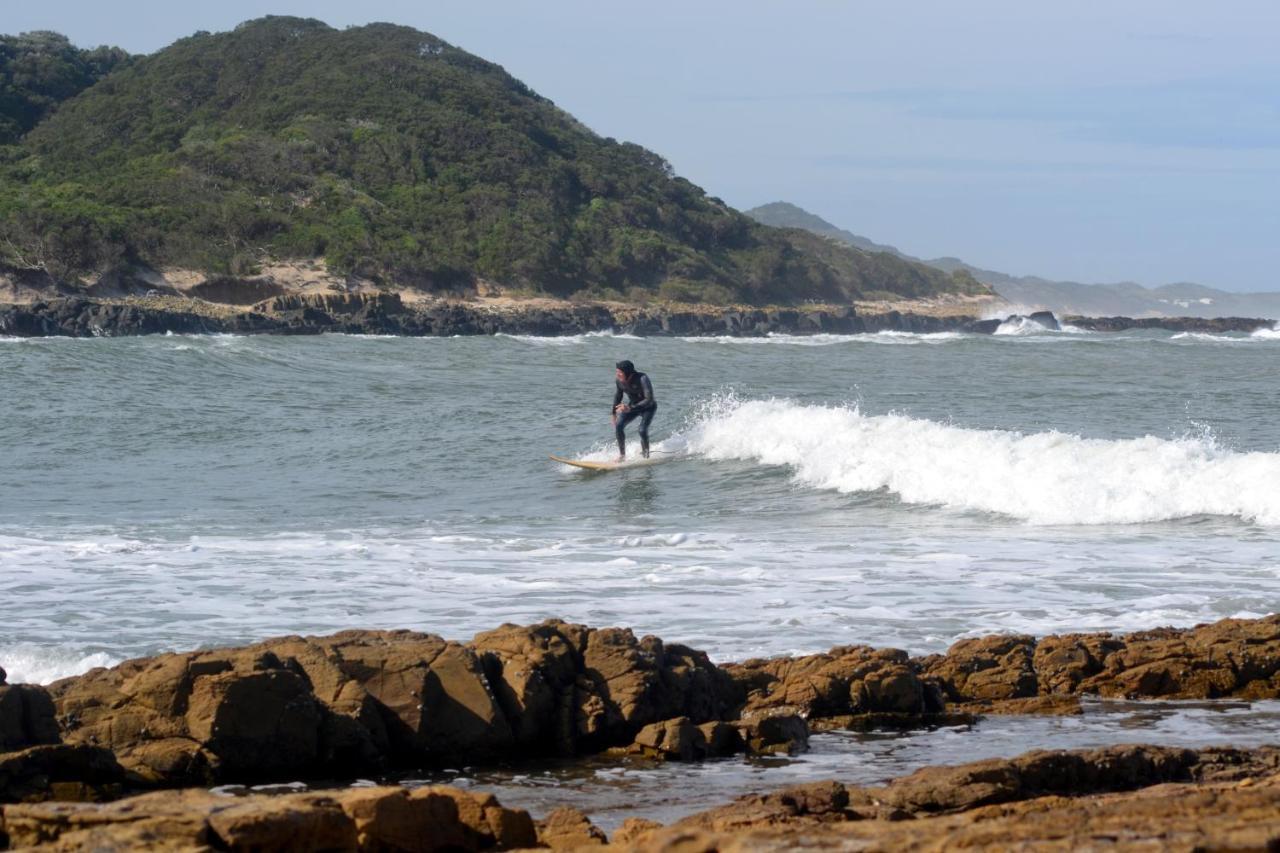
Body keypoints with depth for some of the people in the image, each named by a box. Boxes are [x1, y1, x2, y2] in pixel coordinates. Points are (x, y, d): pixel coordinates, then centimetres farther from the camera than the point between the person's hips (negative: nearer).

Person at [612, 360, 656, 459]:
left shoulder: (642, 379, -34)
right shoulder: (618, 380, -17)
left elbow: (649, 399, -36)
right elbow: (618, 395, 3)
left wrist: (630, 408, -43)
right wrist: (614, 413, 8)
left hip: (648, 407, -5)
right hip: (632, 406, 5)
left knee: (642, 430, -24)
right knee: (618, 425, -16)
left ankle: (645, 456, -3)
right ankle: (622, 454, -4)